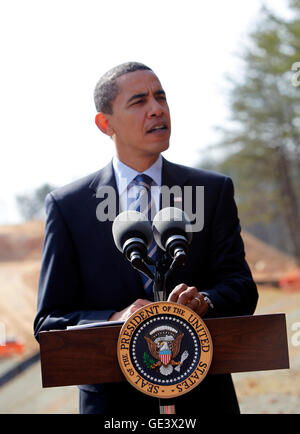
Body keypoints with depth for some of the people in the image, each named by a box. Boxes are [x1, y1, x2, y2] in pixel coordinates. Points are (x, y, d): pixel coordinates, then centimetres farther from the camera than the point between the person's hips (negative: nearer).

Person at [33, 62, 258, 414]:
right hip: (112, 400, -1)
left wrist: (203, 301, -25)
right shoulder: (66, 205, -2)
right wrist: (115, 320, -23)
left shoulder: (214, 190, 2)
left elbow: (241, 288, -3)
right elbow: (49, 322, -5)